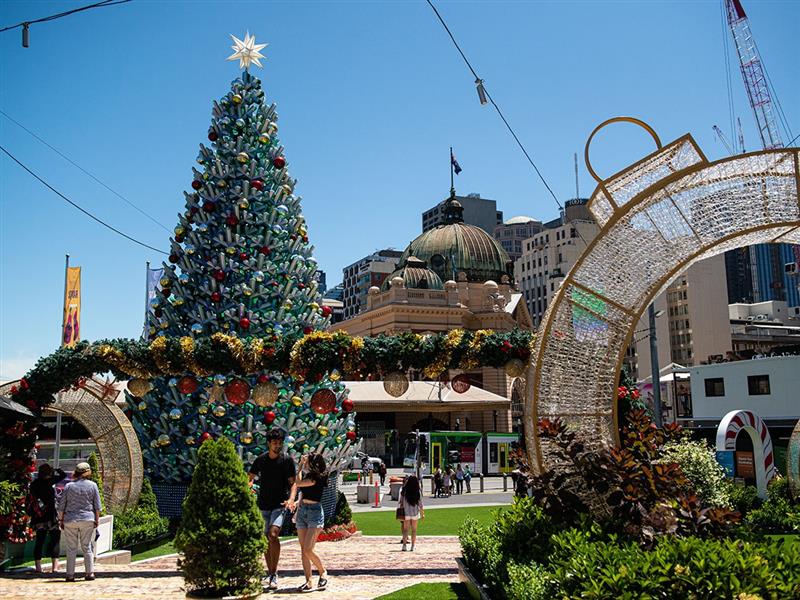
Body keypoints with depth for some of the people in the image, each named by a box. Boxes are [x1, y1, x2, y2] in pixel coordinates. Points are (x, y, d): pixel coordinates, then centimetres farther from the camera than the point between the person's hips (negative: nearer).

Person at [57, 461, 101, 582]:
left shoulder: (69, 486, -1)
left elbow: (61, 505, 0)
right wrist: (97, 519, 10)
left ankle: (70, 574, 5)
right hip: (87, 519, 1)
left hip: (70, 520, -1)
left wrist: (60, 520, 8)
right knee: (87, 547, 7)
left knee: (71, 548, 4)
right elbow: (97, 505, 2)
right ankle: (90, 573, 3)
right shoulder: (92, 485, 0)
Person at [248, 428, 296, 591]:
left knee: (273, 535, -22)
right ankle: (270, 573, 23)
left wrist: (291, 499, -18)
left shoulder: (287, 461, -2)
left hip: (279, 505, -4)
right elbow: (249, 478, 13)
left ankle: (274, 574, -14)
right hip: (263, 505, 4)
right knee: (265, 539, 8)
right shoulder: (260, 460, 5)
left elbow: (292, 482, -2)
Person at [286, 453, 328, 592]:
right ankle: (308, 582, 5)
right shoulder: (307, 474, 10)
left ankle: (323, 572, 10)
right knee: (303, 550, 3)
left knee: (308, 550, -12)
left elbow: (298, 483, -14)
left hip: (315, 512, -8)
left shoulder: (318, 478, -14)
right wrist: (293, 501, 0)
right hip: (301, 510, 8)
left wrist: (301, 467, -4)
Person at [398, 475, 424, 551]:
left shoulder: (404, 491, -9)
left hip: (406, 512, 0)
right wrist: (422, 513, 5)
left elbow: (401, 502, -4)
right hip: (415, 512, 0)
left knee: (405, 529, 9)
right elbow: (420, 503, -4)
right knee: (414, 530, 11)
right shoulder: (418, 491, -8)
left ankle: (404, 545, 1)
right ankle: (413, 546, 13)